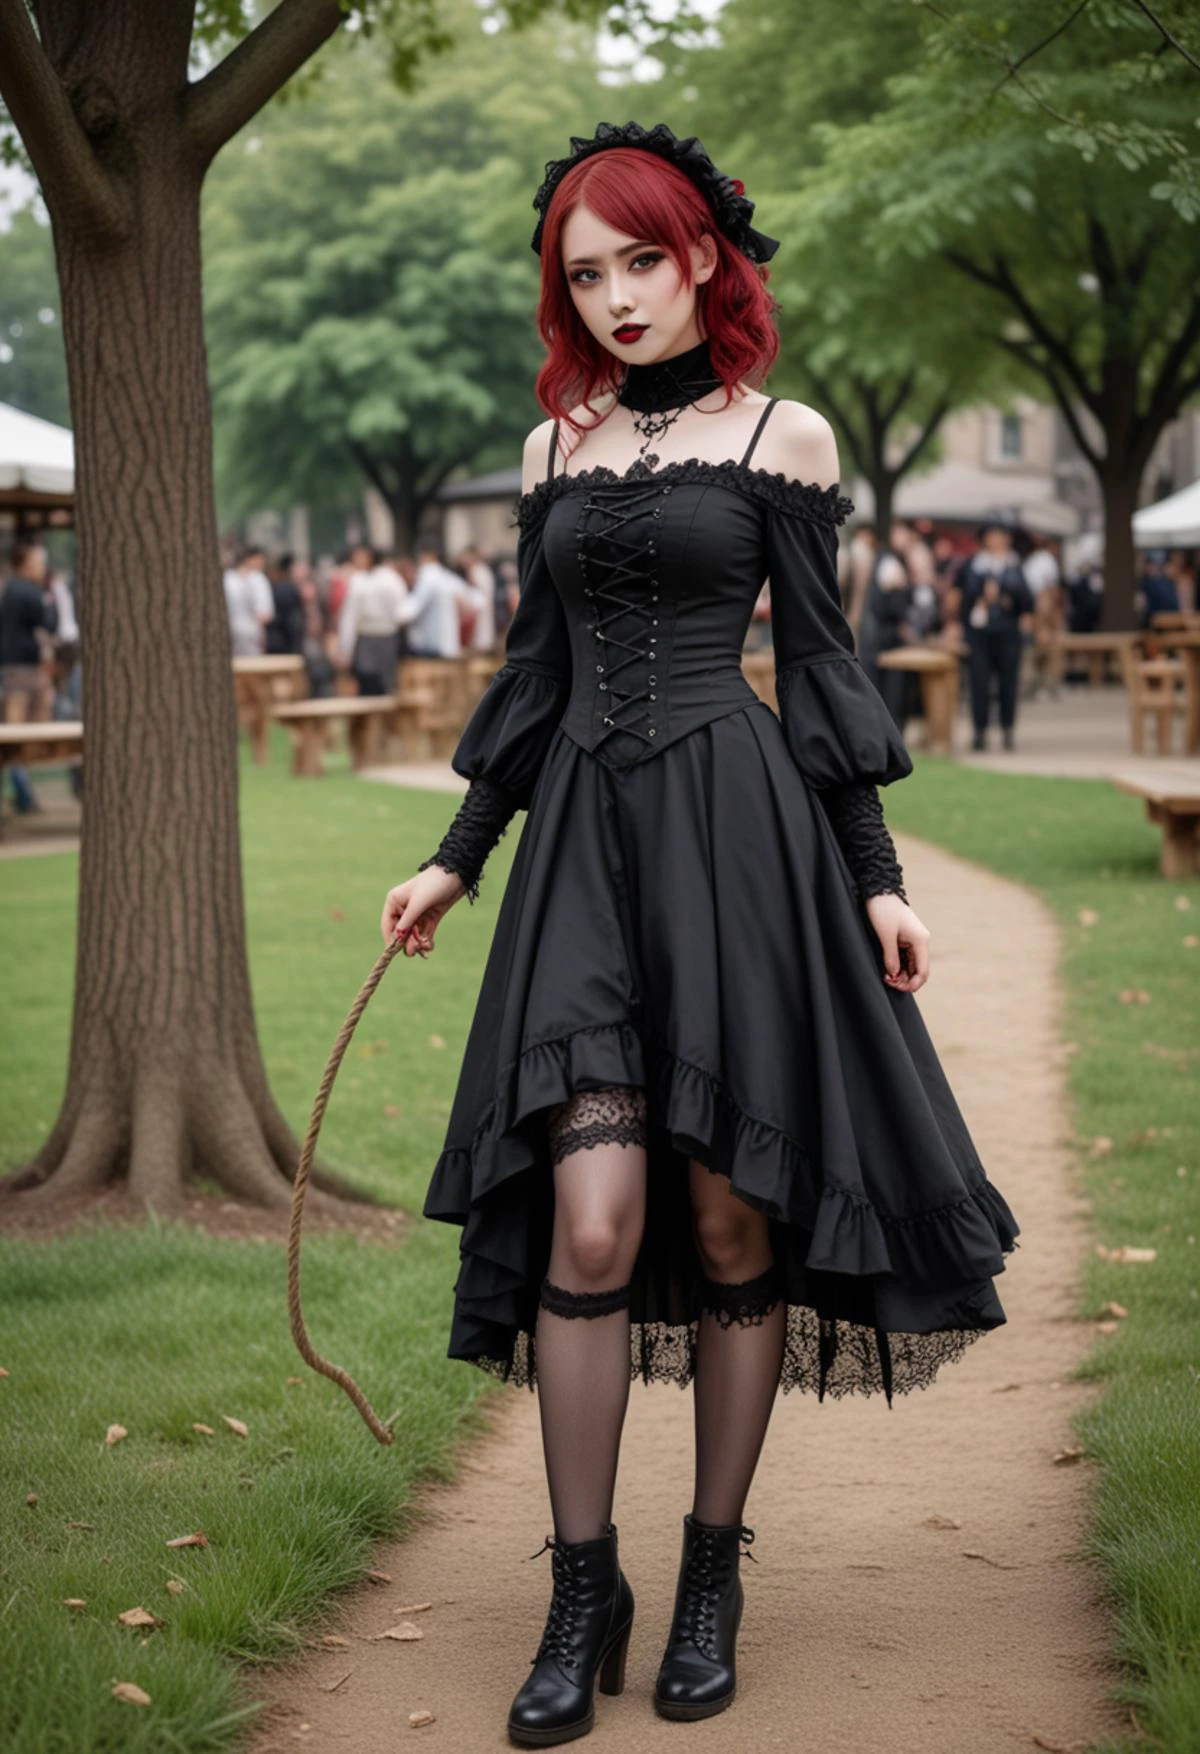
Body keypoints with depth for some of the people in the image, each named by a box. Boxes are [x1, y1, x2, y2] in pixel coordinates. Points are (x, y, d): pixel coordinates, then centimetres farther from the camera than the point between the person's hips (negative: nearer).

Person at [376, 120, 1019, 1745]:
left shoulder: (784, 437, 4)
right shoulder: (557, 449, 14)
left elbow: (820, 661, 4)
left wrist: (876, 875, 0)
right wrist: (457, 857, 15)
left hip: (737, 830, -2)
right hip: (584, 833, 2)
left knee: (732, 1217, 0)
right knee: (592, 1220, -9)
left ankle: (714, 1575, 14)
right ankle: (584, 1593, 0)